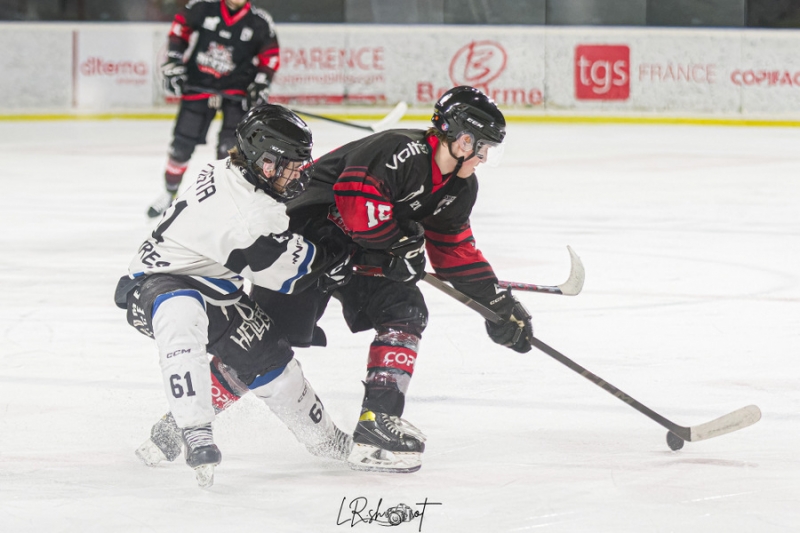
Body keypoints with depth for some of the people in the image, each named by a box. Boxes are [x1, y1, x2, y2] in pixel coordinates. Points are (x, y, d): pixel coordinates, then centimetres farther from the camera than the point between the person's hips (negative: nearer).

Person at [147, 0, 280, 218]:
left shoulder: (260, 22, -9)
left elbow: (270, 55, 1)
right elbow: (180, 26, 3)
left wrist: (260, 85, -8)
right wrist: (173, 63, -1)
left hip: (237, 89, -1)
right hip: (199, 84, 1)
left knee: (230, 147, -14)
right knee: (182, 144, 4)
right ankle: (170, 192, 25)